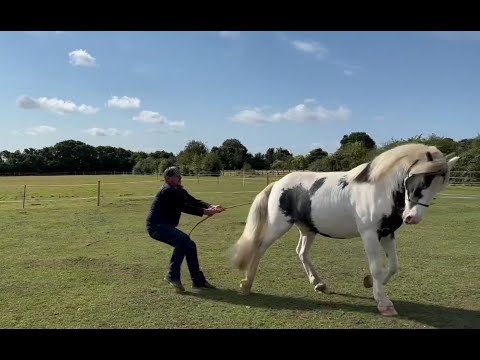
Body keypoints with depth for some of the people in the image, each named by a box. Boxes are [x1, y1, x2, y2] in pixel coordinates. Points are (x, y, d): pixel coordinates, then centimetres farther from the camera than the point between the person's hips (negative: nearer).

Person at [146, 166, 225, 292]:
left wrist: (211, 206, -17)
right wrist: (205, 212, -25)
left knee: (190, 245, 5)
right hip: (156, 226, -10)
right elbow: (183, 207, -23)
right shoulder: (167, 191, -17)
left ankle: (198, 281, 12)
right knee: (183, 239, -29)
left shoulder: (179, 191, 12)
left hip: (166, 226, 10)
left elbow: (194, 201, 0)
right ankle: (173, 275, -20)